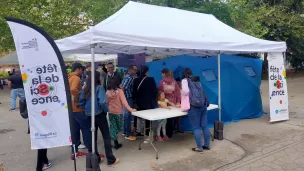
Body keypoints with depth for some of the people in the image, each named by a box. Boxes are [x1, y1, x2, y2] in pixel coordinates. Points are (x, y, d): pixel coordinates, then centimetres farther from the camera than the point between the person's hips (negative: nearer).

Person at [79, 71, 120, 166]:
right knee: (106, 137, 5)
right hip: (99, 115, -5)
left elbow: (81, 103, 2)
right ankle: (111, 160, 10)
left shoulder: (85, 89, 2)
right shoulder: (99, 88, -14)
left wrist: (88, 109, 15)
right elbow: (102, 102, -24)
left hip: (89, 116, 5)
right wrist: (106, 110, -7)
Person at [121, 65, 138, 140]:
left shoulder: (130, 77, 11)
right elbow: (122, 88, -25)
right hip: (128, 99, -10)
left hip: (128, 99, 10)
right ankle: (128, 135, 7)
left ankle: (125, 131, 30)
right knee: (128, 117, -2)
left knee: (126, 116, 18)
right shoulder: (129, 78, -19)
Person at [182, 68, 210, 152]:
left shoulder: (185, 80, 1)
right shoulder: (197, 80, 19)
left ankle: (199, 147, 8)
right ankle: (207, 145, 21)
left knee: (196, 127, 2)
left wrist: (181, 92, 7)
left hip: (194, 106, -6)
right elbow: (201, 92, 19)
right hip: (203, 105, 6)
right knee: (205, 126, 12)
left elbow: (186, 91, -14)